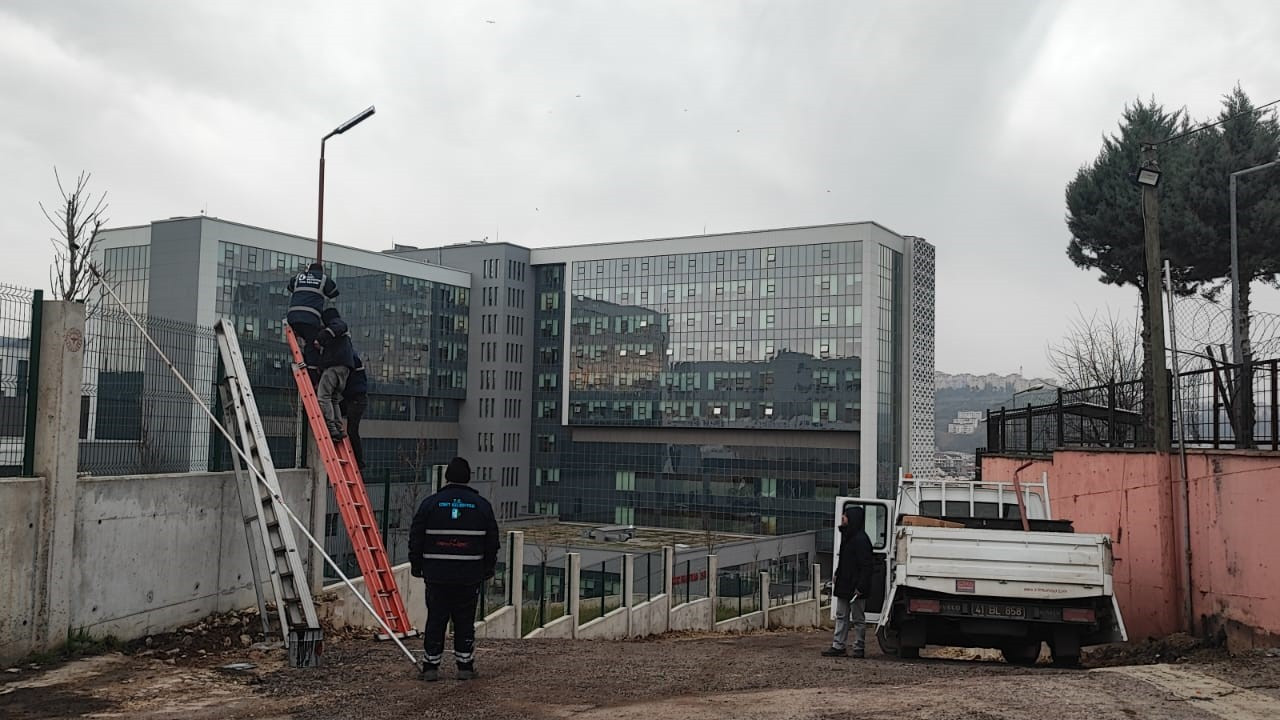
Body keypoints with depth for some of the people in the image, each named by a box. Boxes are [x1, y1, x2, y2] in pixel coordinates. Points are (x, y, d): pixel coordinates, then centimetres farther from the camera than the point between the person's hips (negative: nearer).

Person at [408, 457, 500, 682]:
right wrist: (487, 570, 17)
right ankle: (465, 666, 12)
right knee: (465, 621, 8)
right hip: (470, 576, 0)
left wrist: (416, 566, 13)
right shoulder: (482, 505, 3)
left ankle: (430, 666, 9)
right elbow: (492, 543, 7)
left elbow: (416, 539, 3)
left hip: (437, 575, 0)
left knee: (435, 619, 6)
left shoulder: (430, 503, 0)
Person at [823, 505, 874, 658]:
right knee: (841, 616, 11)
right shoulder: (847, 537, 12)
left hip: (855, 587, -10)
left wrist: (860, 587, -24)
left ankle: (859, 648, 12)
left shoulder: (861, 540, -18)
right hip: (844, 585, 10)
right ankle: (838, 646, 16)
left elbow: (866, 565, -21)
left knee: (858, 618, 3)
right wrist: (837, 575, 14)